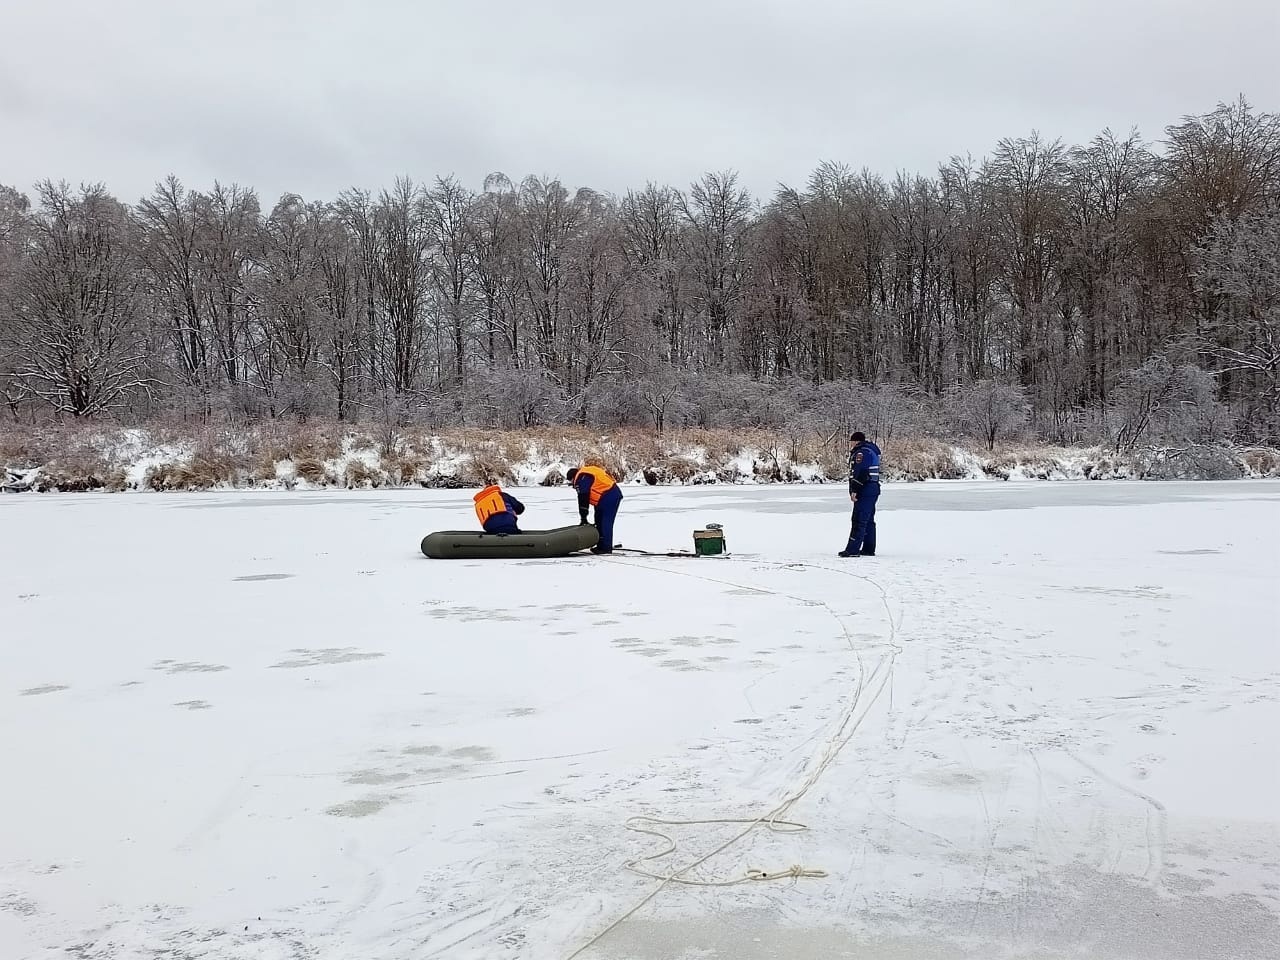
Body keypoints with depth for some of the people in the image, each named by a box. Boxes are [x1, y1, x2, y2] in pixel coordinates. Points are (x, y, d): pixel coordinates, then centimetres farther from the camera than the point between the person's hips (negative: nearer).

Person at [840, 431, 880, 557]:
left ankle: (852, 550, -12)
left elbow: (859, 473, -23)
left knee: (859, 521, -11)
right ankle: (869, 549, 20)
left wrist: (854, 490, -23)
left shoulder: (861, 452, -15)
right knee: (868, 521, 15)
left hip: (865, 491, -11)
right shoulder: (871, 450, 19)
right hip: (873, 489, 11)